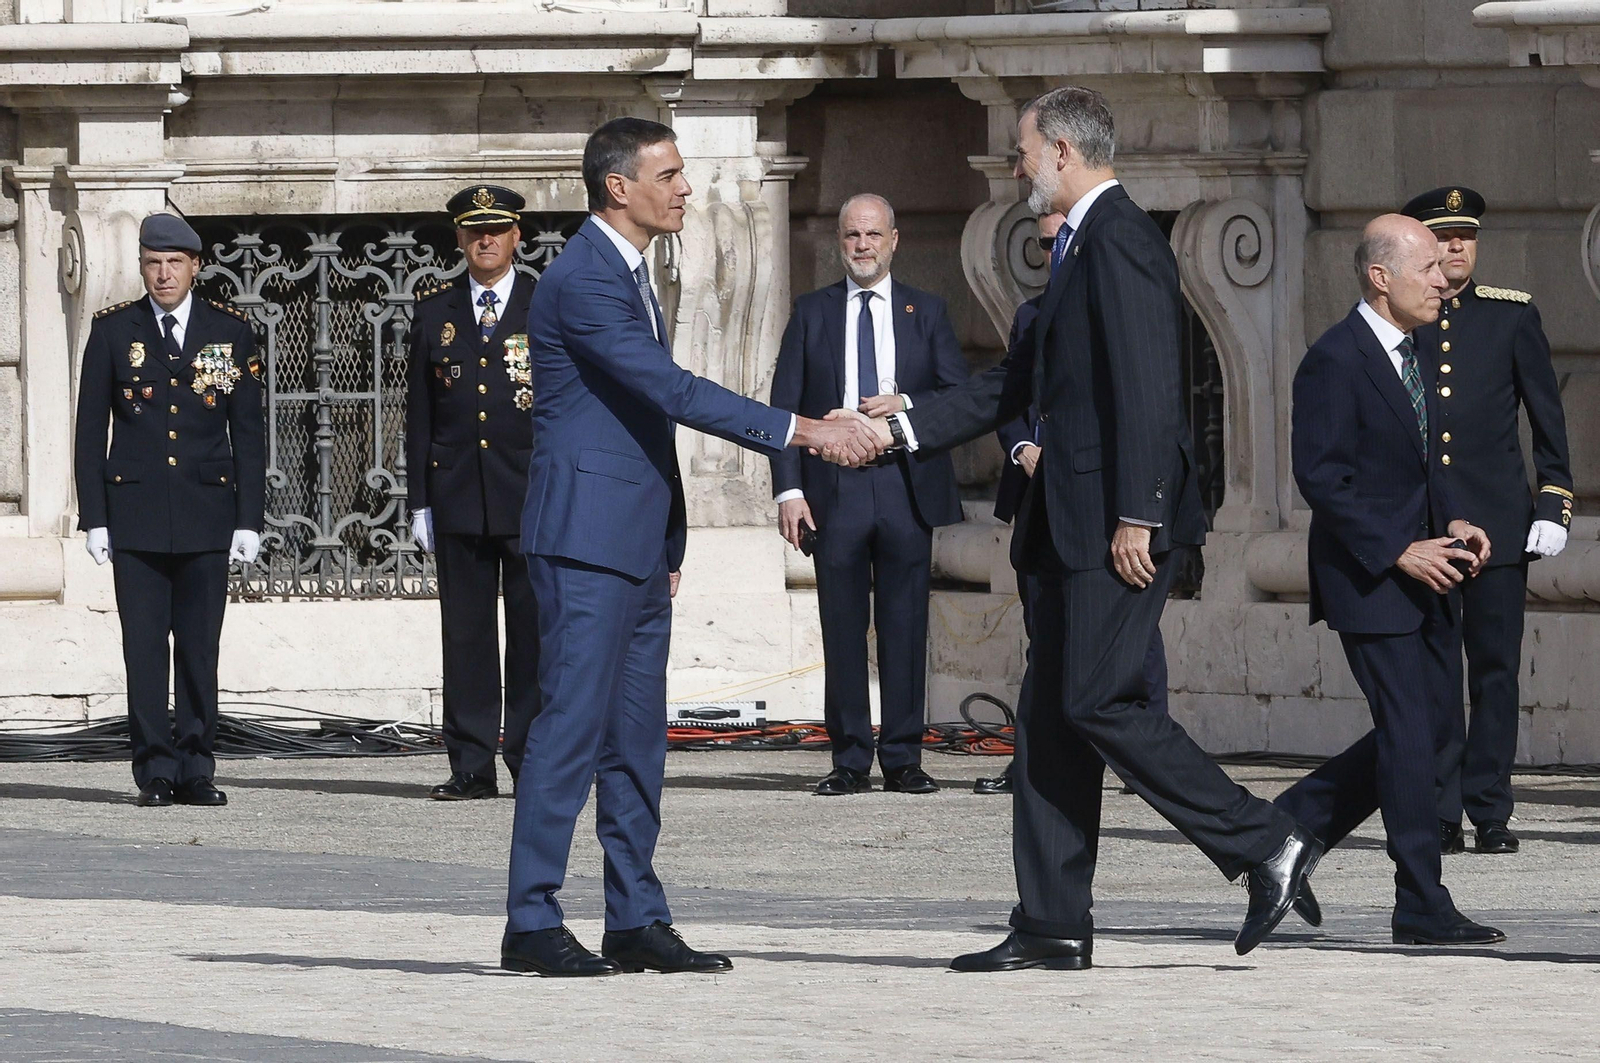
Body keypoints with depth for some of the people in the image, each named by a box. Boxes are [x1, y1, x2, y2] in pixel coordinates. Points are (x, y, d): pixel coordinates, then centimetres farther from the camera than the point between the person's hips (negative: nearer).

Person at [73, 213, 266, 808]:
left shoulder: (231, 332, 7)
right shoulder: (113, 331, 6)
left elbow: (249, 434, 7)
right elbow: (90, 432, 6)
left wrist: (249, 521, 1)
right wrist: (94, 518, -1)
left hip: (206, 513, 0)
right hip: (135, 511, 0)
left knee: (200, 648, 1)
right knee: (144, 648, -3)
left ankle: (195, 769, 7)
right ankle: (155, 772, 1)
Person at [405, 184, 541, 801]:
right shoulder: (435, 309, 10)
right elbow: (418, 410, 11)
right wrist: (420, 500, 6)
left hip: (535, 492, -2)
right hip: (458, 495, 2)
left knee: (534, 634, -1)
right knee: (465, 633, 2)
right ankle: (471, 767, 5)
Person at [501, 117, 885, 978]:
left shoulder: (629, 272, 18)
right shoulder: (582, 281, -15)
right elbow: (673, 391, -23)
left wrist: (666, 545, 23)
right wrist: (803, 432, -24)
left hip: (637, 545, 10)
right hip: (587, 540, -10)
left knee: (636, 740, 9)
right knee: (572, 727, -10)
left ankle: (636, 922, 12)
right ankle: (532, 924, -9)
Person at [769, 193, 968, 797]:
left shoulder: (927, 312, 13)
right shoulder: (812, 313, 11)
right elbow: (785, 405, 5)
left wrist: (907, 404, -12)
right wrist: (788, 489, -6)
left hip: (906, 485, 0)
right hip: (833, 489, 0)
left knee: (905, 627, 0)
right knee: (842, 629, 0)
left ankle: (903, 759, 5)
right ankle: (850, 760, 4)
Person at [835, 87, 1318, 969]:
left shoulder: (1120, 240, -12)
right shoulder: (1082, 245, 20)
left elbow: (1147, 388, -20)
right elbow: (1018, 384, 26)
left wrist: (1136, 516, -24)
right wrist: (899, 430, 22)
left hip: (1116, 528, -11)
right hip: (1074, 529, 11)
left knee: (1098, 704, -13)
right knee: (1049, 717, 7)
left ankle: (1267, 848, -7)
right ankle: (1052, 928, 8)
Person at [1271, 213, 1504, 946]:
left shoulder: (1418, 360, 14)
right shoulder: (1334, 362, -14)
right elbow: (1321, 478, -18)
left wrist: (1452, 526, 4)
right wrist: (1400, 550, -20)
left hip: (1422, 570, 9)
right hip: (1368, 578, -9)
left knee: (1434, 723, 10)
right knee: (1409, 732, -8)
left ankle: (1293, 824, 23)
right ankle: (1423, 909, -3)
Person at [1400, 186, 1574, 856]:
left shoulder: (1513, 315, 7)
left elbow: (1548, 417, 7)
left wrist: (1553, 508, -1)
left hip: (1497, 521, 0)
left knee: (1496, 669, 0)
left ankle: (1490, 813, 4)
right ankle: (1440, 814, 1)